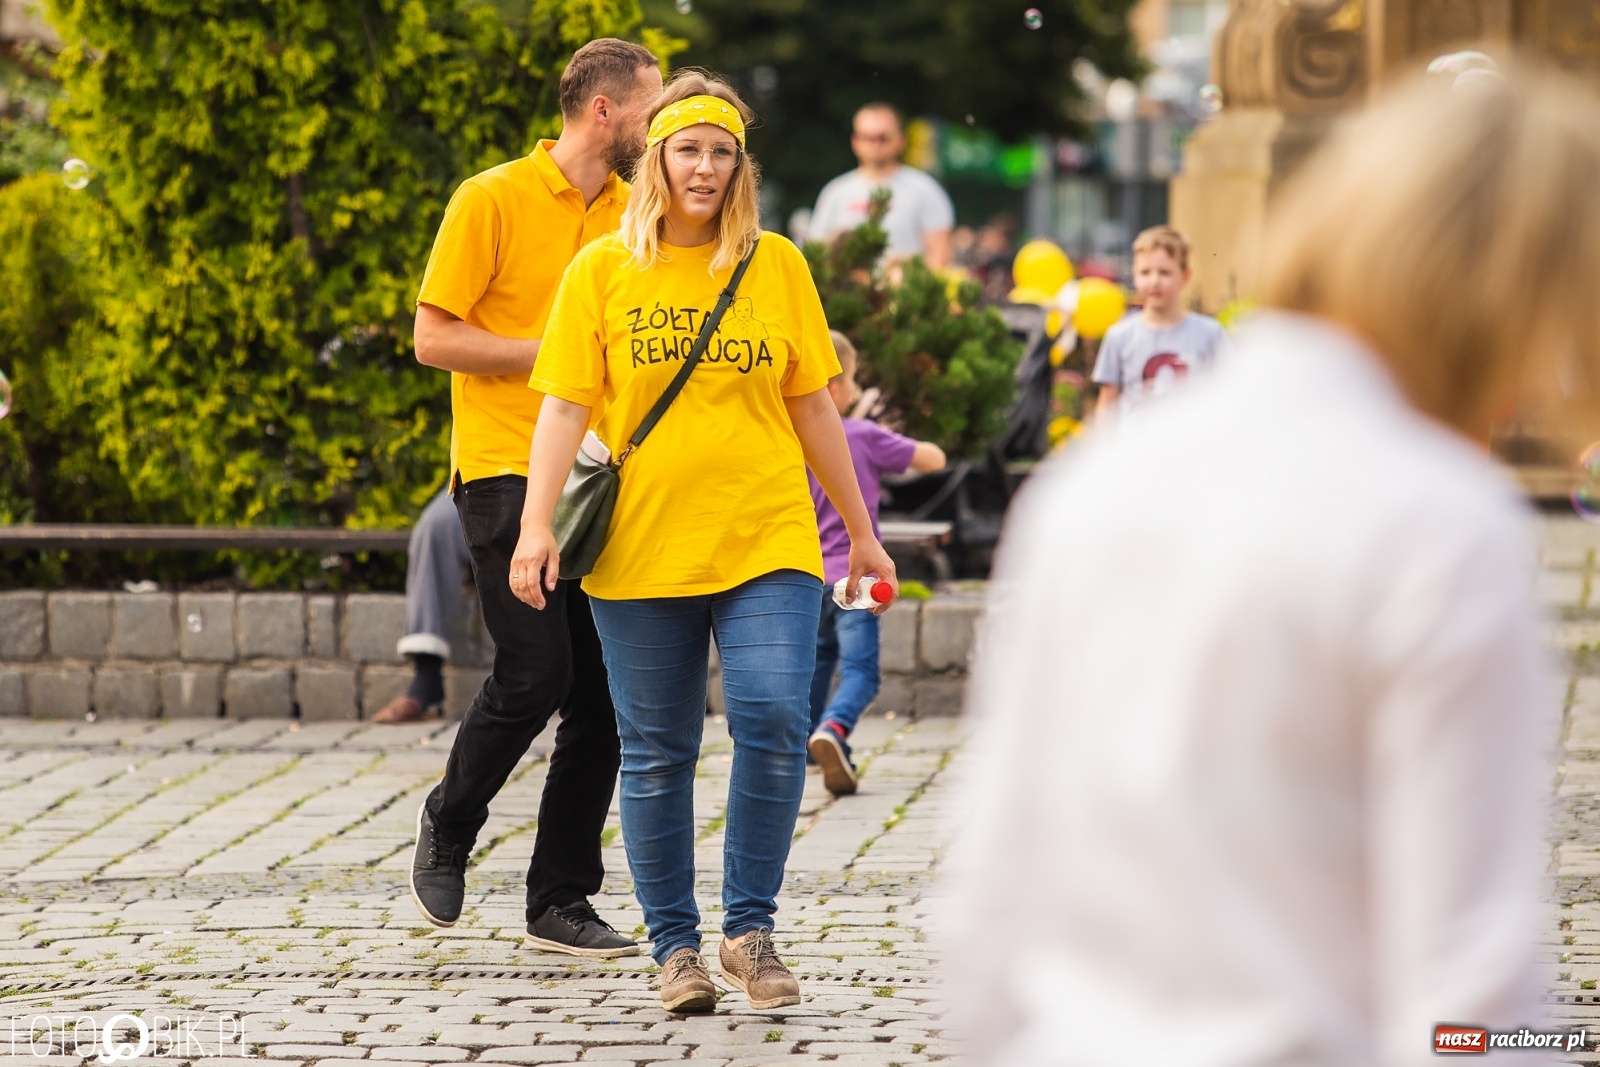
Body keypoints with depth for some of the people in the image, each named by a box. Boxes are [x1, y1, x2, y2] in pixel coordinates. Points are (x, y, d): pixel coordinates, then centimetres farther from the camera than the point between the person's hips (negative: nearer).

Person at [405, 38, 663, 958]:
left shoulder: (635, 216, 13)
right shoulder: (493, 201, -5)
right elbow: (435, 338, -7)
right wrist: (555, 352, -13)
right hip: (507, 471, -6)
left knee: (605, 691, 0)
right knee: (536, 674, -13)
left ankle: (562, 900, 10)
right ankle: (449, 825, 15)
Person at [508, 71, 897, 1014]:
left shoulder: (777, 264, 7)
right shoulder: (602, 271, 3)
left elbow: (813, 408, 12)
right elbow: (566, 406, -1)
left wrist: (862, 533, 14)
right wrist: (538, 525, -13)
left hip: (769, 542, 0)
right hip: (643, 549, 0)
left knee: (775, 721, -14)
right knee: (657, 756, 4)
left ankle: (750, 929, 0)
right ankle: (677, 946, 17)